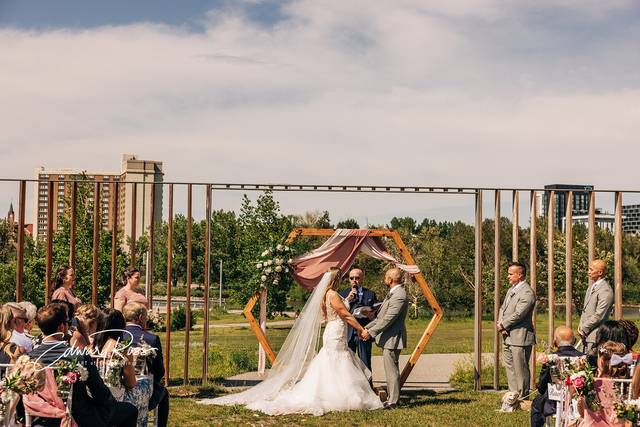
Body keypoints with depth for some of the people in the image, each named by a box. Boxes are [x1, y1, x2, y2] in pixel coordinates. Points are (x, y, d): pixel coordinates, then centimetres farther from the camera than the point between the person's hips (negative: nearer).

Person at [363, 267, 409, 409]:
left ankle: (392, 401, -2)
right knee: (391, 369, 16)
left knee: (391, 370, -6)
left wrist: (371, 332, -18)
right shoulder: (392, 293, 15)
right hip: (389, 338, 11)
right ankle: (391, 397, 24)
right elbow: (381, 316, 20)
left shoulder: (399, 296, -20)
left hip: (392, 339, -11)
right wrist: (367, 328, 13)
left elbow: (388, 319, -23)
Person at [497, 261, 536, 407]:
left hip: (520, 337, -10)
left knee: (520, 369, -3)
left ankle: (522, 399, 4)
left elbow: (518, 314, -21)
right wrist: (500, 323, 0)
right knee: (510, 367, 14)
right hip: (507, 337, 10)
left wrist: (503, 325, -11)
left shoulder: (527, 293, -15)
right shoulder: (511, 290, 17)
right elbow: (503, 308, 19)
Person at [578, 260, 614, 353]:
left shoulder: (605, 291, -16)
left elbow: (599, 316, -19)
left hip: (595, 336, -9)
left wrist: (584, 329, -12)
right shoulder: (592, 287, 15)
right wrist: (581, 326, 7)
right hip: (586, 335, 9)